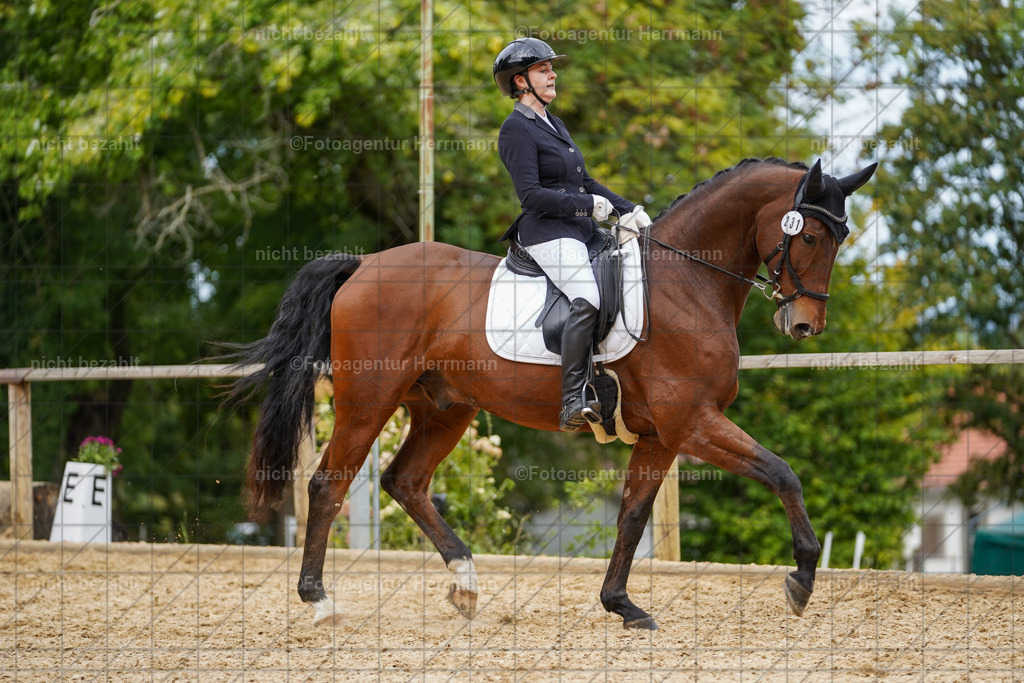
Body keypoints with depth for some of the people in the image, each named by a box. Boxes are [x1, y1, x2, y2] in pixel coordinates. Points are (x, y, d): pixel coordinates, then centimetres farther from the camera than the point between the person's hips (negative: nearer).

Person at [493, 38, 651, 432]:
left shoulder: (553, 125, 22)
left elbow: (585, 183, 25)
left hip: (578, 234, 10)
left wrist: (627, 210, 12)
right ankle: (574, 402, -34)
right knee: (588, 299, -30)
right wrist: (589, 205, -14)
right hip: (548, 233, -10)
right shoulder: (517, 129, -7)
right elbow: (531, 195, -16)